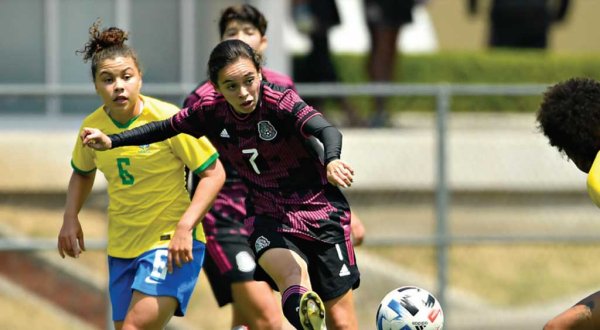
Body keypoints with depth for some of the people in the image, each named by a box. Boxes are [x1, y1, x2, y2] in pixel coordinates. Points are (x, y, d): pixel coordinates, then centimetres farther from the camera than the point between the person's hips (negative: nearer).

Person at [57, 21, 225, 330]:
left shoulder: (168, 119, -16)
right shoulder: (93, 126, 0)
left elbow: (214, 173, -12)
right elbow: (82, 173, 22)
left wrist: (185, 227, -23)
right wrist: (70, 218, 5)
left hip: (172, 243, -6)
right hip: (122, 247, 6)